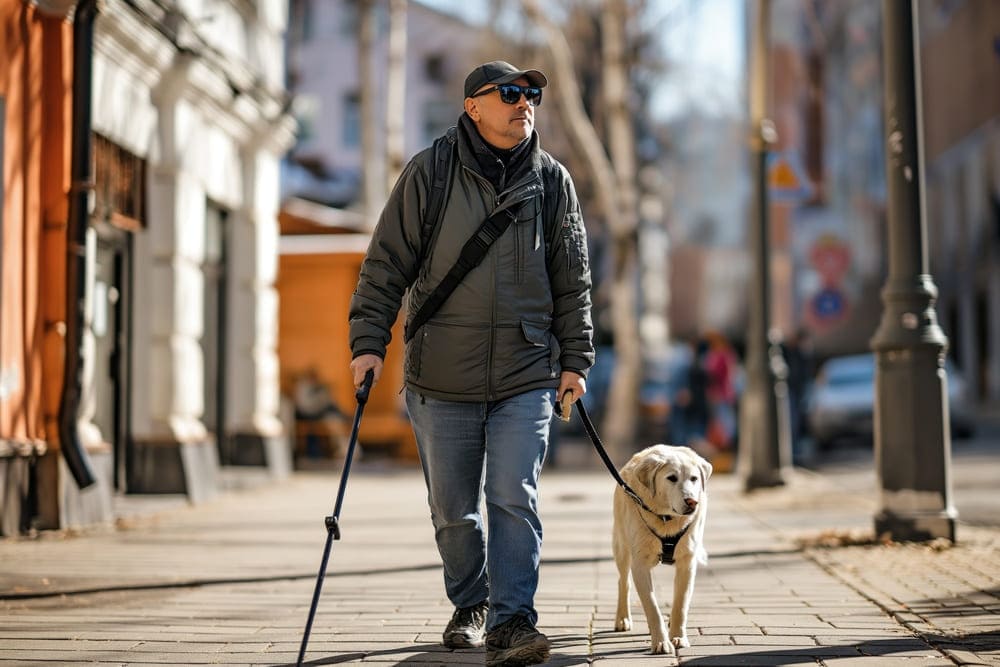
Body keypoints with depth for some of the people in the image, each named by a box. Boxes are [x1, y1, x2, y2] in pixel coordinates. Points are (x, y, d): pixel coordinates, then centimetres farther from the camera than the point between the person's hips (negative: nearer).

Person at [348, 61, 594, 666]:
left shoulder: (552, 180, 5)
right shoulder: (428, 174, -1)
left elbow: (572, 280, 10)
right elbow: (387, 264, 0)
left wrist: (575, 360, 6)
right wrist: (370, 342, -7)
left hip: (526, 376, 0)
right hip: (442, 378, 0)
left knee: (514, 499, -10)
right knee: (453, 509, 10)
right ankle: (470, 605, 31)